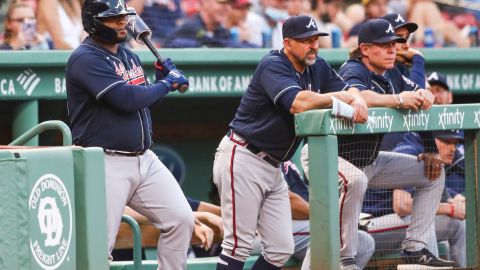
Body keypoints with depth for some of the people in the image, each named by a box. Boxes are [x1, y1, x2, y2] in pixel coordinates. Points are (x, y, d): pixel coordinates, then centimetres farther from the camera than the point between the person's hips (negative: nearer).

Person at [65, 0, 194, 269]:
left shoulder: (130, 57, 15)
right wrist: (166, 84, -8)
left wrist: (162, 78, 5)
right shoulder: (86, 59, -13)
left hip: (145, 160, 8)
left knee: (181, 219, 1)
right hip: (106, 164, -8)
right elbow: (125, 98, -22)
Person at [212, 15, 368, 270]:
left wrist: (357, 100, -15)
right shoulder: (273, 66, -15)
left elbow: (348, 90, 10)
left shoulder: (317, 67, 10)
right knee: (238, 246, -9)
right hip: (242, 160, -9)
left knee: (281, 249, 5)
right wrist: (338, 97, -16)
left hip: (272, 168, 9)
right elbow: (298, 102, -30)